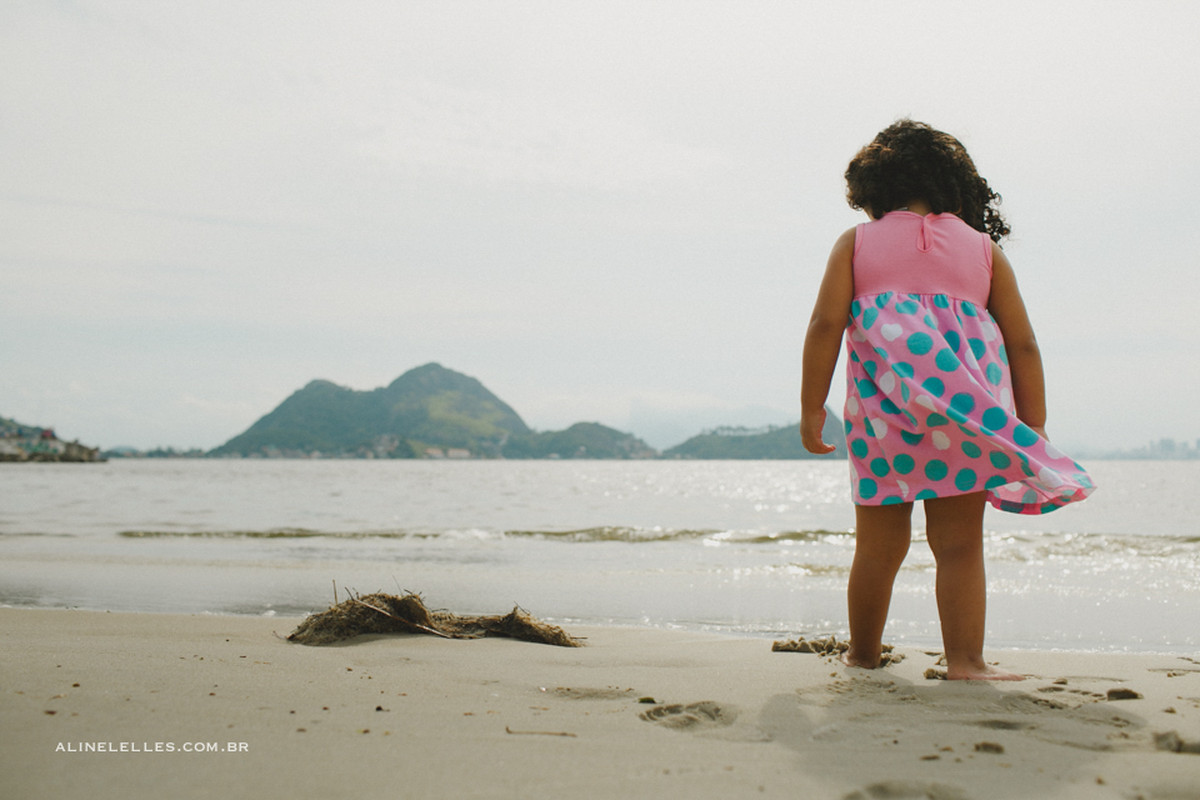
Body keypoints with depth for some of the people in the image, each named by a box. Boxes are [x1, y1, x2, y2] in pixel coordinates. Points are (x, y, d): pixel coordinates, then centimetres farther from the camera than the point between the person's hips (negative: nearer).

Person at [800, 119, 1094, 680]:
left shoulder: (856, 242, 12)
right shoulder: (984, 249, 15)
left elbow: (825, 325, -1)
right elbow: (1022, 345, 10)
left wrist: (812, 408, 2)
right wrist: (1033, 431, 13)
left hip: (882, 407, 0)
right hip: (968, 412, 0)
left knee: (879, 545, 11)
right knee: (960, 544, 3)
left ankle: (863, 651, 24)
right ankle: (965, 659, -3)